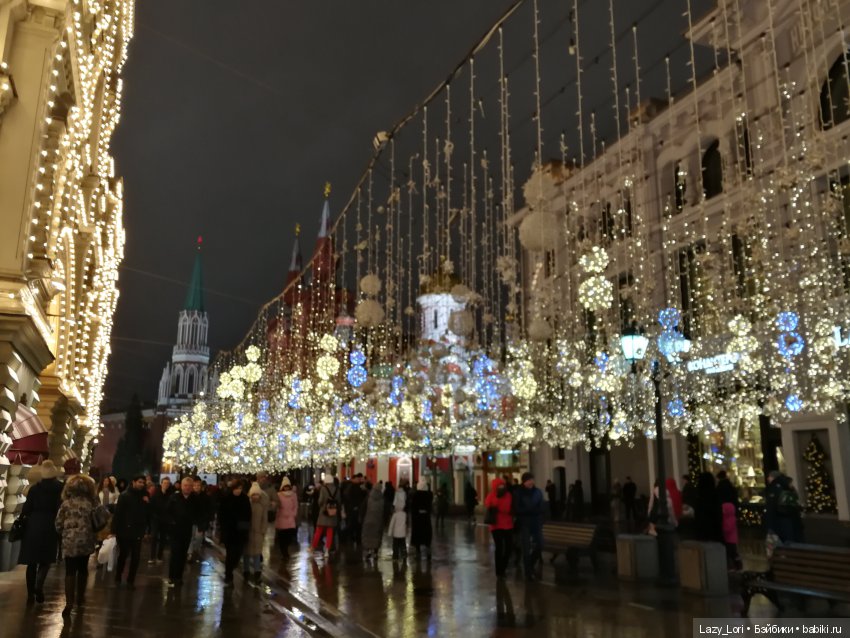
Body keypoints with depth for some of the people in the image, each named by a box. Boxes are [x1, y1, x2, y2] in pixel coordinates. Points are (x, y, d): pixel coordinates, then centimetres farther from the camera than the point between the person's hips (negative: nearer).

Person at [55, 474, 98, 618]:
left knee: (70, 571, -1)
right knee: (82, 569, 18)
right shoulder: (91, 503, -3)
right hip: (86, 541, 2)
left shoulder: (66, 503, -5)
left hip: (70, 541, -2)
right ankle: (80, 598, 29)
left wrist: (64, 534, 16)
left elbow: (58, 524, -3)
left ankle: (69, 603, -11)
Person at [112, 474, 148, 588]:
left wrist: (145, 529, 2)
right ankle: (118, 577, 31)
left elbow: (147, 514, 7)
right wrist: (114, 530, -18)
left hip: (138, 532, 3)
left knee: (135, 557, 4)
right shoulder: (125, 495, -9)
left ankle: (131, 580, 15)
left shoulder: (144, 496, 4)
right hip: (125, 531, -3)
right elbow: (117, 513, -13)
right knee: (123, 555, 12)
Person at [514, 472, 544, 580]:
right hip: (524, 524, -3)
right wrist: (532, 510, -12)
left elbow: (540, 508, 2)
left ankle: (531, 564, 31)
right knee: (526, 549, 1)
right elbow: (517, 510, -10)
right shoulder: (519, 493, -7)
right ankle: (528, 572, 11)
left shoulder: (538, 492, 3)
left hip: (537, 523, 3)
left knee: (539, 545, 5)